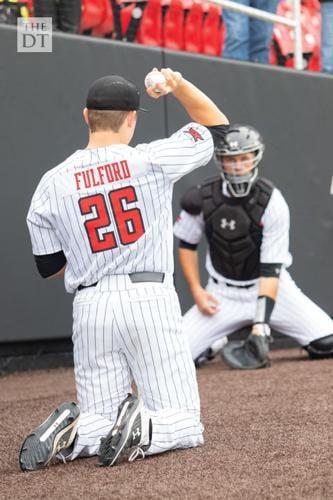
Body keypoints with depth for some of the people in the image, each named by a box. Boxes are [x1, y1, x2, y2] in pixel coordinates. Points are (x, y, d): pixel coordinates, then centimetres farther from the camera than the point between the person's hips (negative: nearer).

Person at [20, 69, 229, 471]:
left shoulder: (51, 185, 2)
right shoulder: (152, 161, -4)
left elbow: (49, 268, 9)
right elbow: (217, 126, 11)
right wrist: (178, 84, 14)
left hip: (89, 309, 3)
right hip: (150, 301, -2)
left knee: (99, 421, 12)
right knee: (184, 424, 3)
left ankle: (73, 432, -22)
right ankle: (144, 428, -30)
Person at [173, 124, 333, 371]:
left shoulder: (272, 202, -20)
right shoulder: (203, 198, -13)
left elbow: (271, 270, -24)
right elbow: (187, 245, 5)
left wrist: (260, 325, -32)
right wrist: (197, 291, -7)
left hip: (269, 285, -1)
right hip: (223, 293, 1)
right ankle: (216, 342, 19)